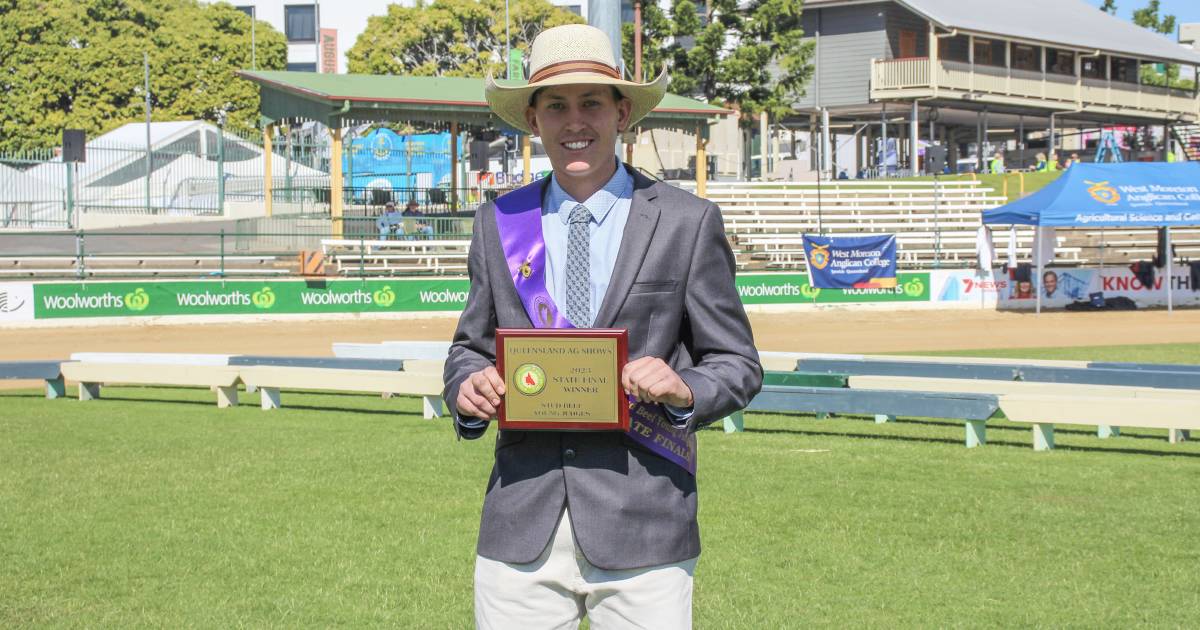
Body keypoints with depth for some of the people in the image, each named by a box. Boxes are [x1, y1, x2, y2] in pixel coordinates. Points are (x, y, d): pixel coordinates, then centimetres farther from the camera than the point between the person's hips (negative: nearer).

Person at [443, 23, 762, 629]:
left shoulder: (687, 222, 2)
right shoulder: (498, 222, 10)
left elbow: (737, 364, 5)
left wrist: (685, 390, -16)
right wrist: (466, 386, -4)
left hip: (641, 528, -2)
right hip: (520, 527, 2)